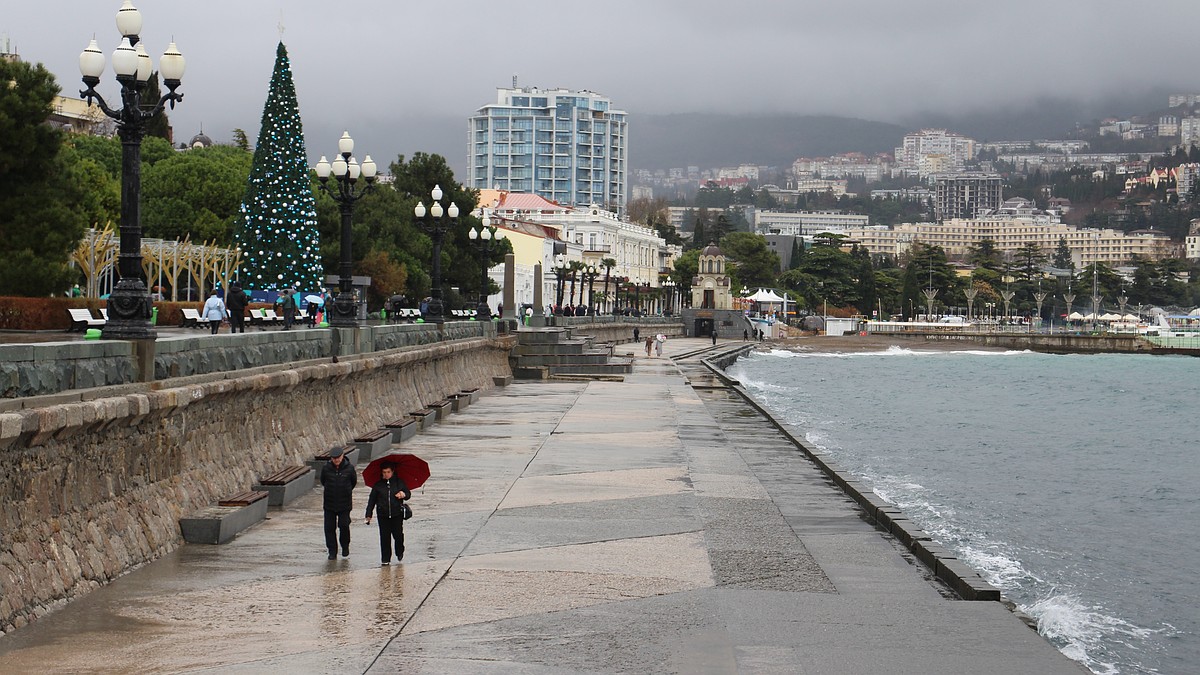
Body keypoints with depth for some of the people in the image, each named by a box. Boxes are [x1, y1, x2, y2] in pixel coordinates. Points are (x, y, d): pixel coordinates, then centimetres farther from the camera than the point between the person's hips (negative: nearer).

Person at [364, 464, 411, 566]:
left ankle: (400, 553, 28)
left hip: (397, 514, -1)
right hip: (383, 515, 1)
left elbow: (408, 493, 14)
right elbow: (372, 500, 8)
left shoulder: (399, 482, 4)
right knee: (384, 537, 0)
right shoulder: (378, 485, 4)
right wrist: (368, 514, 3)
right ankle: (385, 559, 8)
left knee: (398, 535, 0)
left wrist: (404, 495, -11)